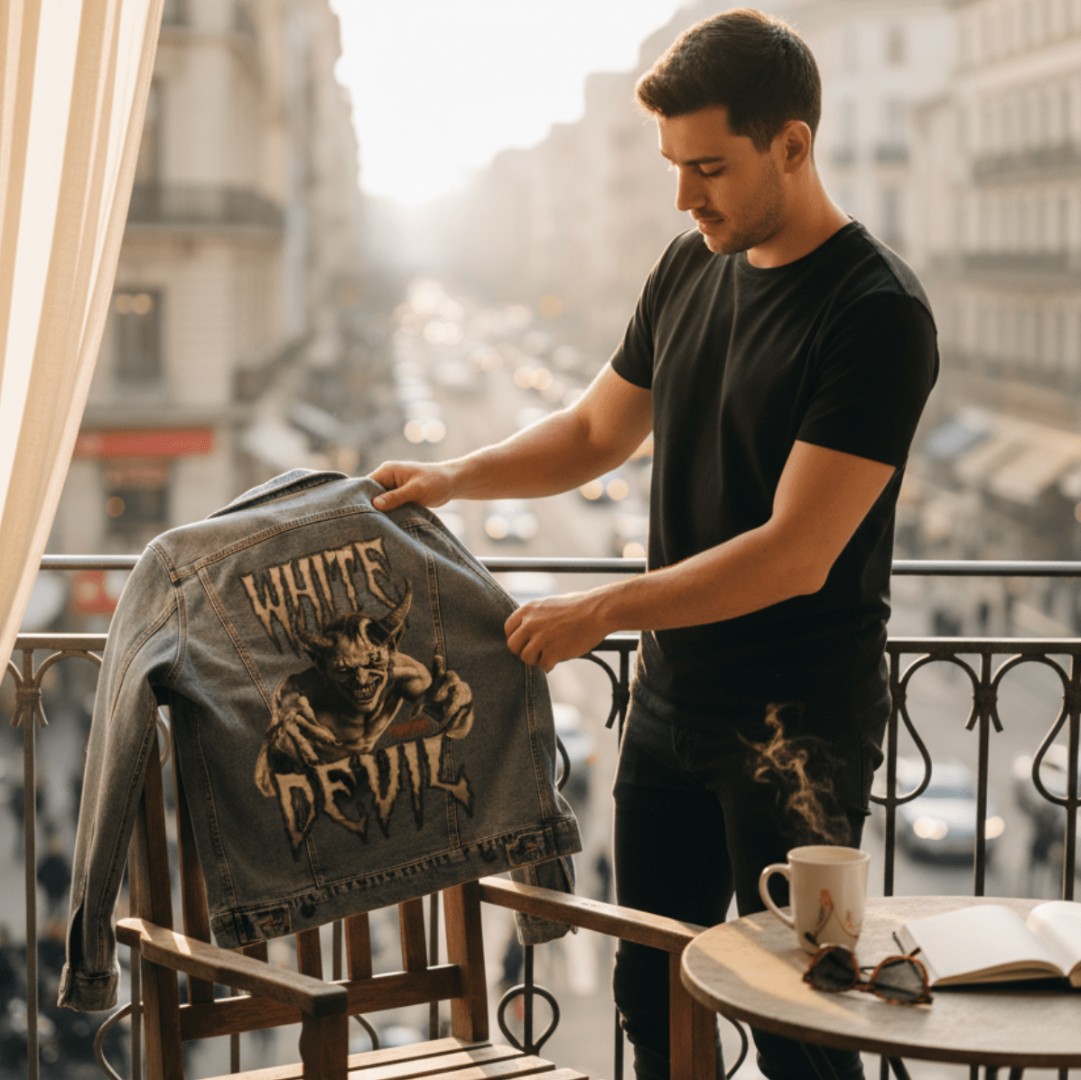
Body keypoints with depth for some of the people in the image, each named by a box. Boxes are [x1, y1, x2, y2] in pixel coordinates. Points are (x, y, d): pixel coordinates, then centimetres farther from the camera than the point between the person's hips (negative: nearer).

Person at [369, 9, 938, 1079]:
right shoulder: (689, 270, 6)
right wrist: (450, 476, 4)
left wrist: (601, 611, -20)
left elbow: (795, 554, -22)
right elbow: (596, 430, 19)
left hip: (800, 718, -7)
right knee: (651, 986, 16)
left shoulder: (877, 315, -18)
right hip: (670, 693, 7)